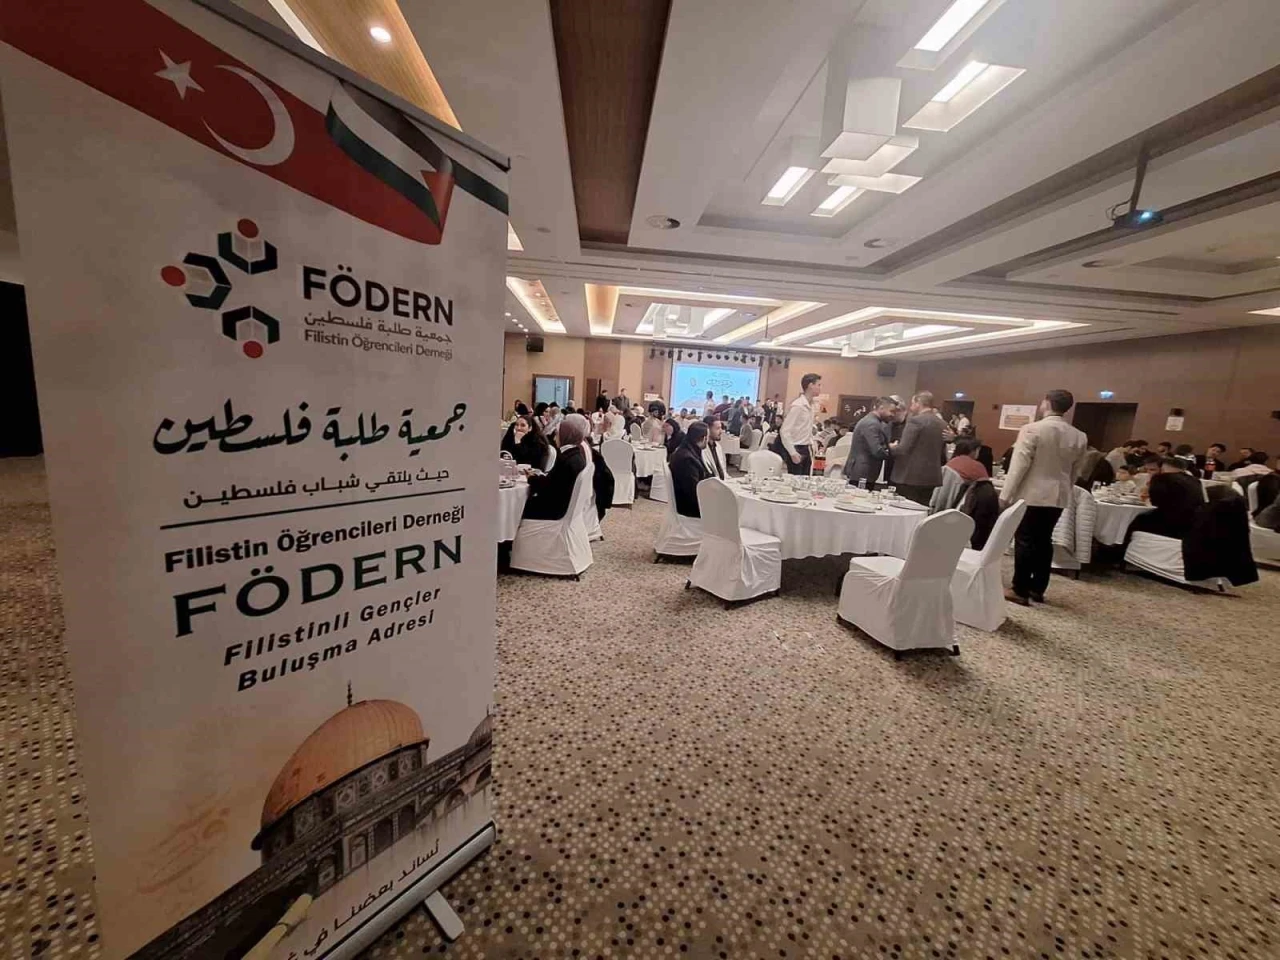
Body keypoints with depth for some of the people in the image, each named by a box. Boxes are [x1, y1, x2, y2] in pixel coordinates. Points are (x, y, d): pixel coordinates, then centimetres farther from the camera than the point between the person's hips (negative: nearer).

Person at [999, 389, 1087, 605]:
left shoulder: (1032, 429, -14)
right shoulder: (1079, 437, 5)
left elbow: (1019, 466, -16)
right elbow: (1074, 471, 12)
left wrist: (1005, 495, -11)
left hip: (1031, 495, -5)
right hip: (1058, 497, 6)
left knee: (1025, 541, 1)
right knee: (1044, 541, 13)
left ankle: (1020, 590, 4)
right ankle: (1038, 588, 21)